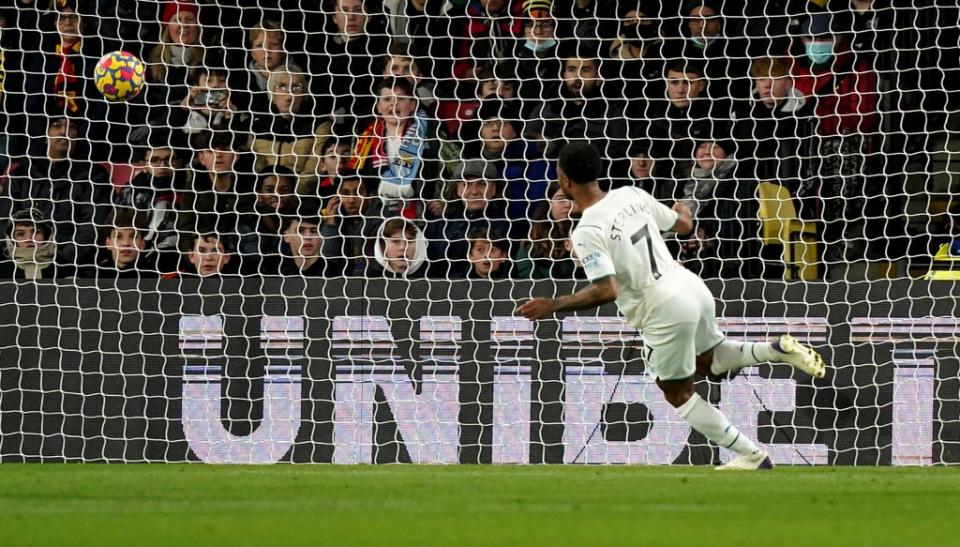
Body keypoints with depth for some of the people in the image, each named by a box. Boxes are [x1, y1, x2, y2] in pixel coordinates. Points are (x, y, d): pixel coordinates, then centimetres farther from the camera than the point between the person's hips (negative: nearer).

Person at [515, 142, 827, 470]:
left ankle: (752, 456, 16)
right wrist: (684, 213, 40)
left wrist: (552, 306, -16)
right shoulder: (632, 195, 3)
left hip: (666, 312, -7)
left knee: (678, 394, 15)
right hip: (692, 287, 7)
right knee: (708, 361, 33)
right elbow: (683, 225, 15)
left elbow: (607, 291, -25)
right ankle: (780, 349, 12)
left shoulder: (587, 232, -17)